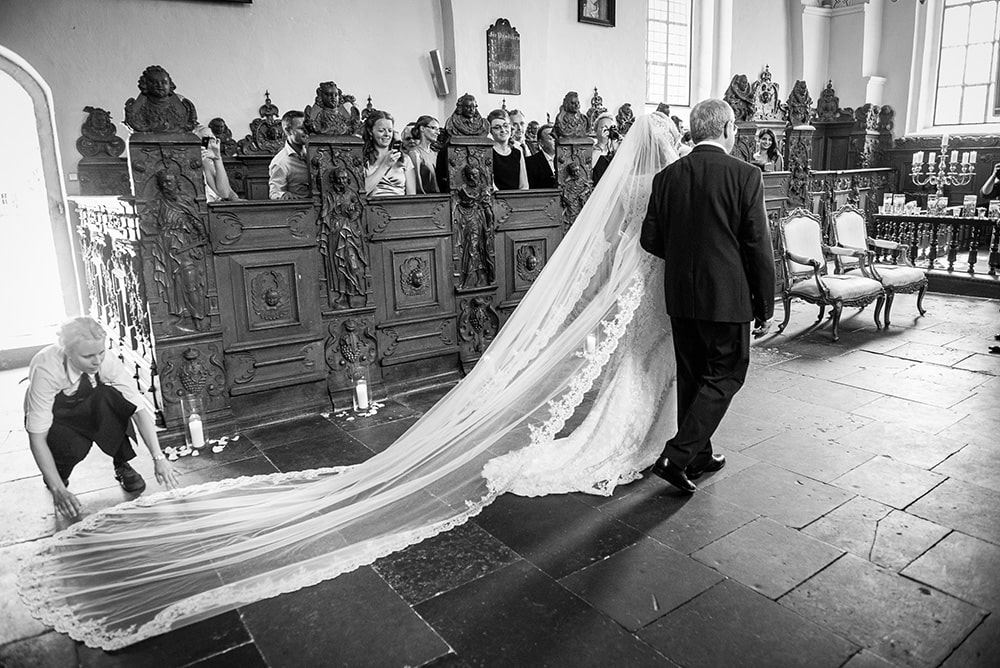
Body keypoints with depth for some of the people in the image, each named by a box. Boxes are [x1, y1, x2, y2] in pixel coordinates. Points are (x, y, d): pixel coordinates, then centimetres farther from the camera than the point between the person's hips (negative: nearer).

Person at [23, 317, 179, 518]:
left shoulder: (107, 361, -27)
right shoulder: (45, 370, -34)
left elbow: (139, 409, -26)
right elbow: (36, 437, -32)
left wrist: (159, 458, -36)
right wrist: (58, 489, -38)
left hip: (88, 412, 2)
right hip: (53, 419, -2)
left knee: (109, 396, -31)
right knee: (74, 448, -34)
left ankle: (122, 466, -12)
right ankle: (55, 474, 4)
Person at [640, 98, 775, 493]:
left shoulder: (667, 177, 1)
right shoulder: (744, 176, -9)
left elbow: (650, 240, 4)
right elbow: (758, 248, -9)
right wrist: (765, 307, 0)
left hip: (680, 296, 5)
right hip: (727, 297, -4)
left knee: (692, 376, 16)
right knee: (725, 375, 8)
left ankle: (699, 456, 29)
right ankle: (677, 457, -1)